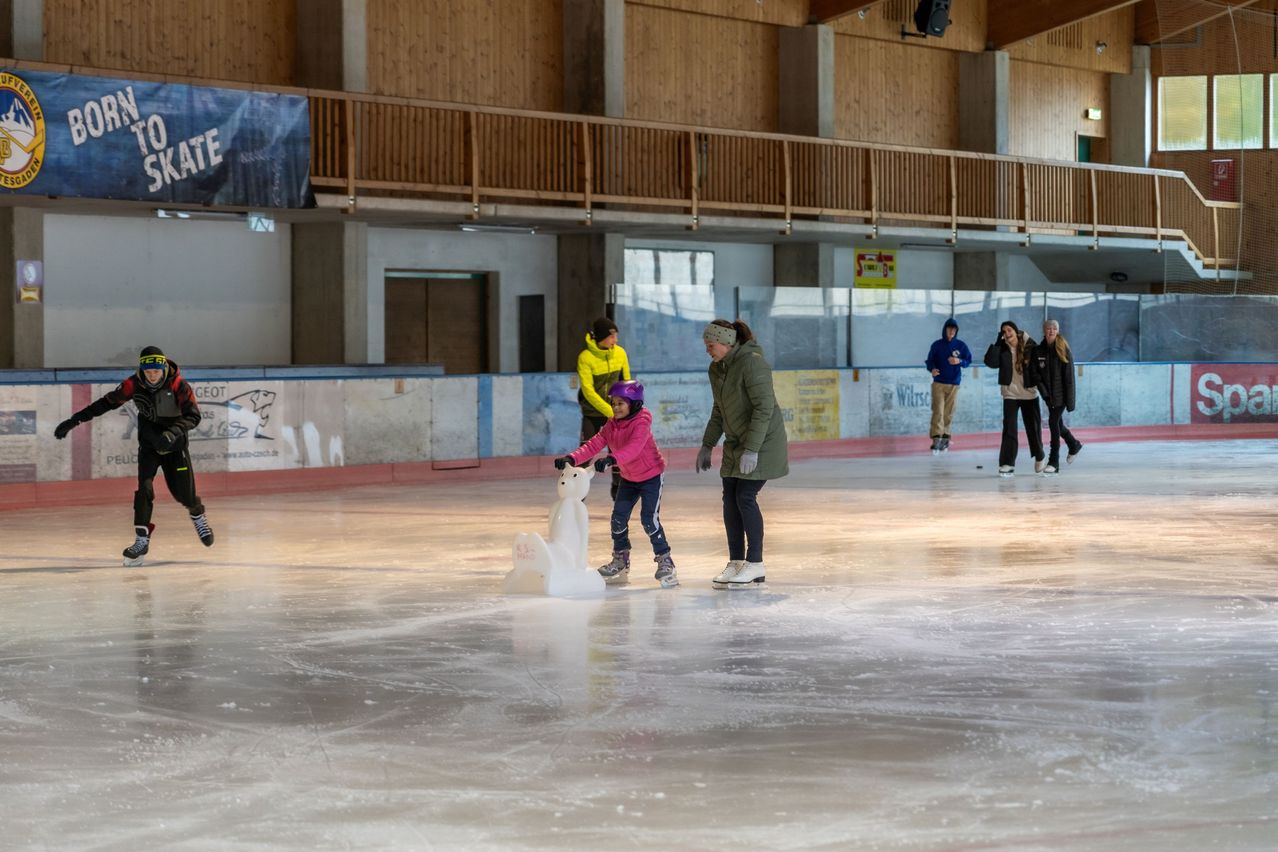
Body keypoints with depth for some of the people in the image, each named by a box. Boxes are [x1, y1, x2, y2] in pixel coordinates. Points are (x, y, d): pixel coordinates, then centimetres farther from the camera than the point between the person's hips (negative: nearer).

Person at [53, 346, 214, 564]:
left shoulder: (178, 385, -21)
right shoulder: (134, 384, -15)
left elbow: (193, 415, -22)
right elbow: (107, 403, -8)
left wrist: (173, 432, -39)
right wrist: (75, 420, -10)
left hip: (174, 442, -1)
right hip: (149, 441, 1)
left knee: (183, 491, -1)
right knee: (144, 487, -15)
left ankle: (198, 515, 34)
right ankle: (141, 539, -11)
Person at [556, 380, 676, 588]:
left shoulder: (642, 423, -26)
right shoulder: (611, 425, -4)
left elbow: (633, 448, -43)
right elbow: (593, 445, -14)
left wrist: (612, 459, -60)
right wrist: (572, 458, -30)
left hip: (652, 475, -7)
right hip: (629, 478, 7)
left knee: (650, 520, -14)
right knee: (618, 518, 6)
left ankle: (665, 561, -2)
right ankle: (620, 562, 22)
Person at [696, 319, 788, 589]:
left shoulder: (752, 364, -21)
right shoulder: (716, 369, 6)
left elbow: (764, 408, -24)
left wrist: (752, 449, -27)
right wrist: (707, 446, 14)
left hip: (762, 442, -8)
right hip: (736, 442, 8)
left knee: (745, 497, -12)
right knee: (730, 498, 4)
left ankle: (755, 565, -3)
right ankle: (736, 562, 12)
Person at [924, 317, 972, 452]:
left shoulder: (961, 345, 3)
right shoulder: (937, 345, 1)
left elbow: (969, 360, 6)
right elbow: (930, 361, 2)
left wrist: (960, 361, -15)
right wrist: (932, 369, -20)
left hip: (954, 384, 1)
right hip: (938, 383, -1)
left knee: (949, 413, 4)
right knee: (938, 411, -11)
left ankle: (945, 437, 12)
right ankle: (936, 438, -16)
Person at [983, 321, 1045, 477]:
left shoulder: (1029, 345, -9)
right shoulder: (1002, 348, -6)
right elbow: (991, 362, -21)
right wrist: (997, 343, -23)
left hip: (1029, 393, 0)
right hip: (1010, 393, 0)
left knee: (1033, 426, 10)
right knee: (1009, 427, -9)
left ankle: (1039, 458, 32)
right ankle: (1007, 463, -8)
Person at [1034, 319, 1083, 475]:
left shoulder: (1064, 351, -8)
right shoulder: (1039, 351, 3)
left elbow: (1069, 376, -9)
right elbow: (1036, 374, 5)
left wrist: (1070, 400, -12)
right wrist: (1043, 391, -9)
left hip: (1061, 394, -5)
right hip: (1049, 395, 5)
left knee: (1054, 423, -10)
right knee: (1057, 424, 15)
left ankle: (1054, 462, -3)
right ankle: (1074, 445, 42)